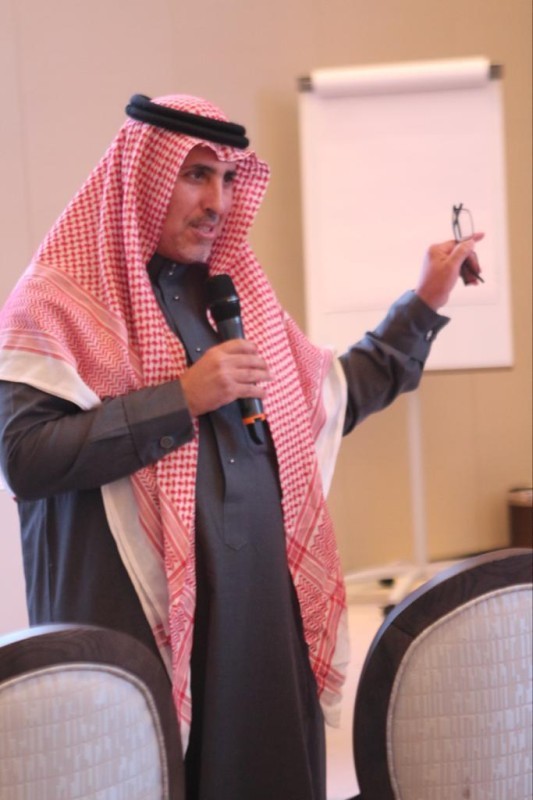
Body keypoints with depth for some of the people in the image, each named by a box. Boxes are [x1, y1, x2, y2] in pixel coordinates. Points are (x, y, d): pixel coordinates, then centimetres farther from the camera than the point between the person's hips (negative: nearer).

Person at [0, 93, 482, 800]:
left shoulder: (234, 290, 15)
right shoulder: (59, 301, -5)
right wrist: (182, 398, -16)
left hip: (266, 605, 6)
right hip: (137, 618, -5)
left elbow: (340, 394, 25)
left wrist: (425, 302, 22)